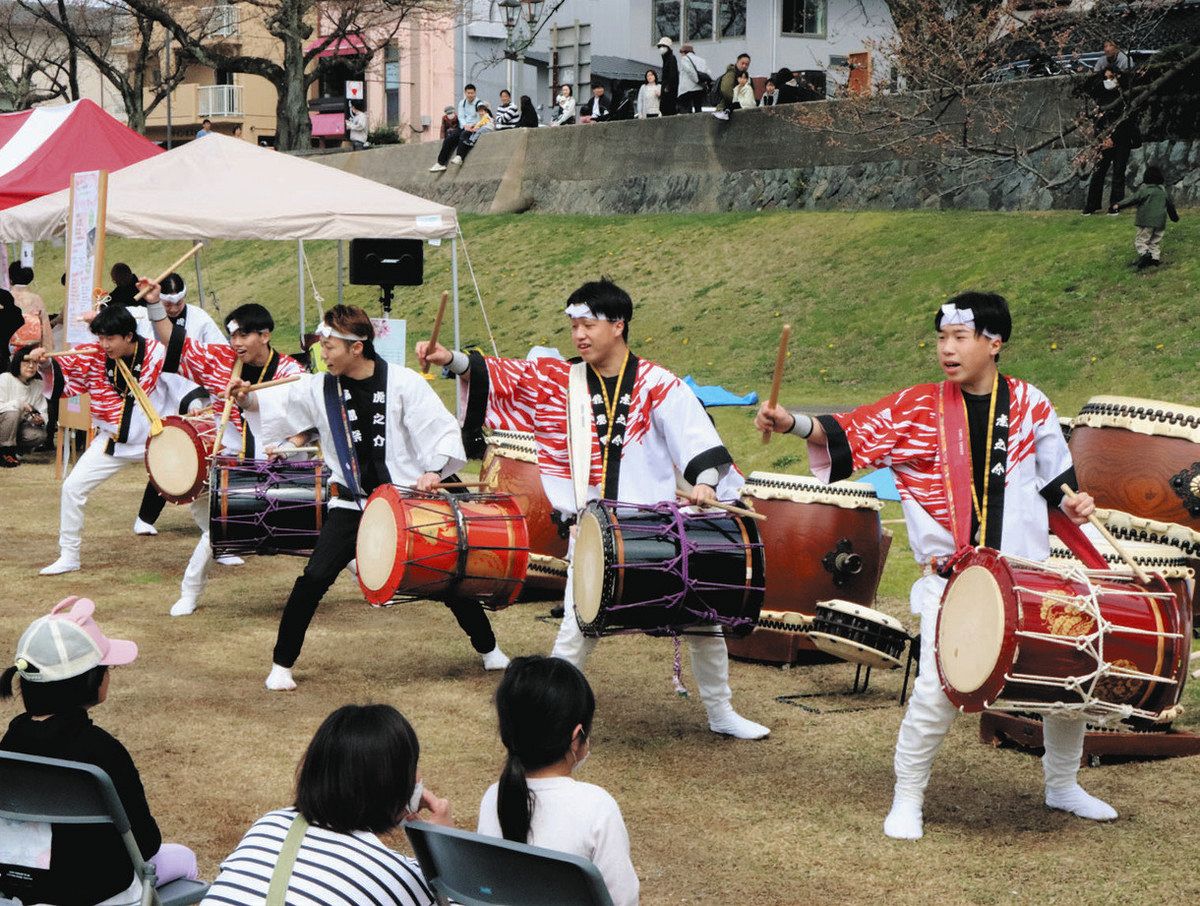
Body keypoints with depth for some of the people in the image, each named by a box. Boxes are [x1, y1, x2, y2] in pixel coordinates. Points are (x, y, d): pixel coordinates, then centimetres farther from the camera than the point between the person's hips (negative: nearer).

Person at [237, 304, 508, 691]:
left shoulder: (403, 383, -12)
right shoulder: (320, 388, -4)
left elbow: (443, 432, -11)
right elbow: (275, 405, -9)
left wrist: (434, 471, -26)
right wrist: (246, 400, -29)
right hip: (352, 503, 2)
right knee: (315, 578, -10)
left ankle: (489, 650, 27)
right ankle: (282, 664, 4)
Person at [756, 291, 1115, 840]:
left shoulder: (1029, 404, 4)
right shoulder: (919, 408, -2)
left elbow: (1053, 480, 15)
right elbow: (850, 435, -9)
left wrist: (1069, 504, -4)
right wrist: (796, 424, -24)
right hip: (950, 578, -3)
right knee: (938, 689, -14)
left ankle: (1063, 786, 34)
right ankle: (907, 798, 7)